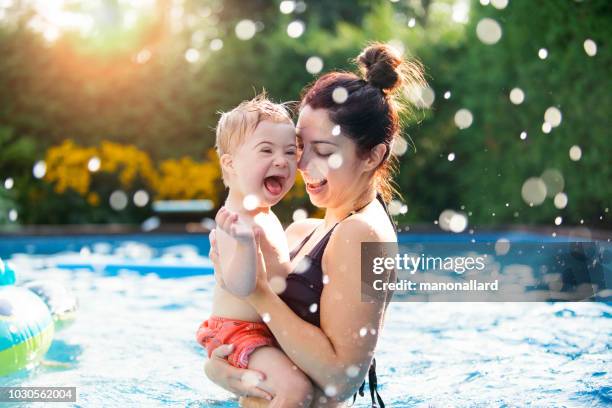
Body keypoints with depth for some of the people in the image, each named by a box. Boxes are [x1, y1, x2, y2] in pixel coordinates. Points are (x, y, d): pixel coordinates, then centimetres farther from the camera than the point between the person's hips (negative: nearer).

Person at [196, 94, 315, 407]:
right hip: (237, 332, -11)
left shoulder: (264, 216, 11)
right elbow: (239, 285, -36)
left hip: (266, 330, 11)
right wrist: (243, 240, -49)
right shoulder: (236, 220, -23)